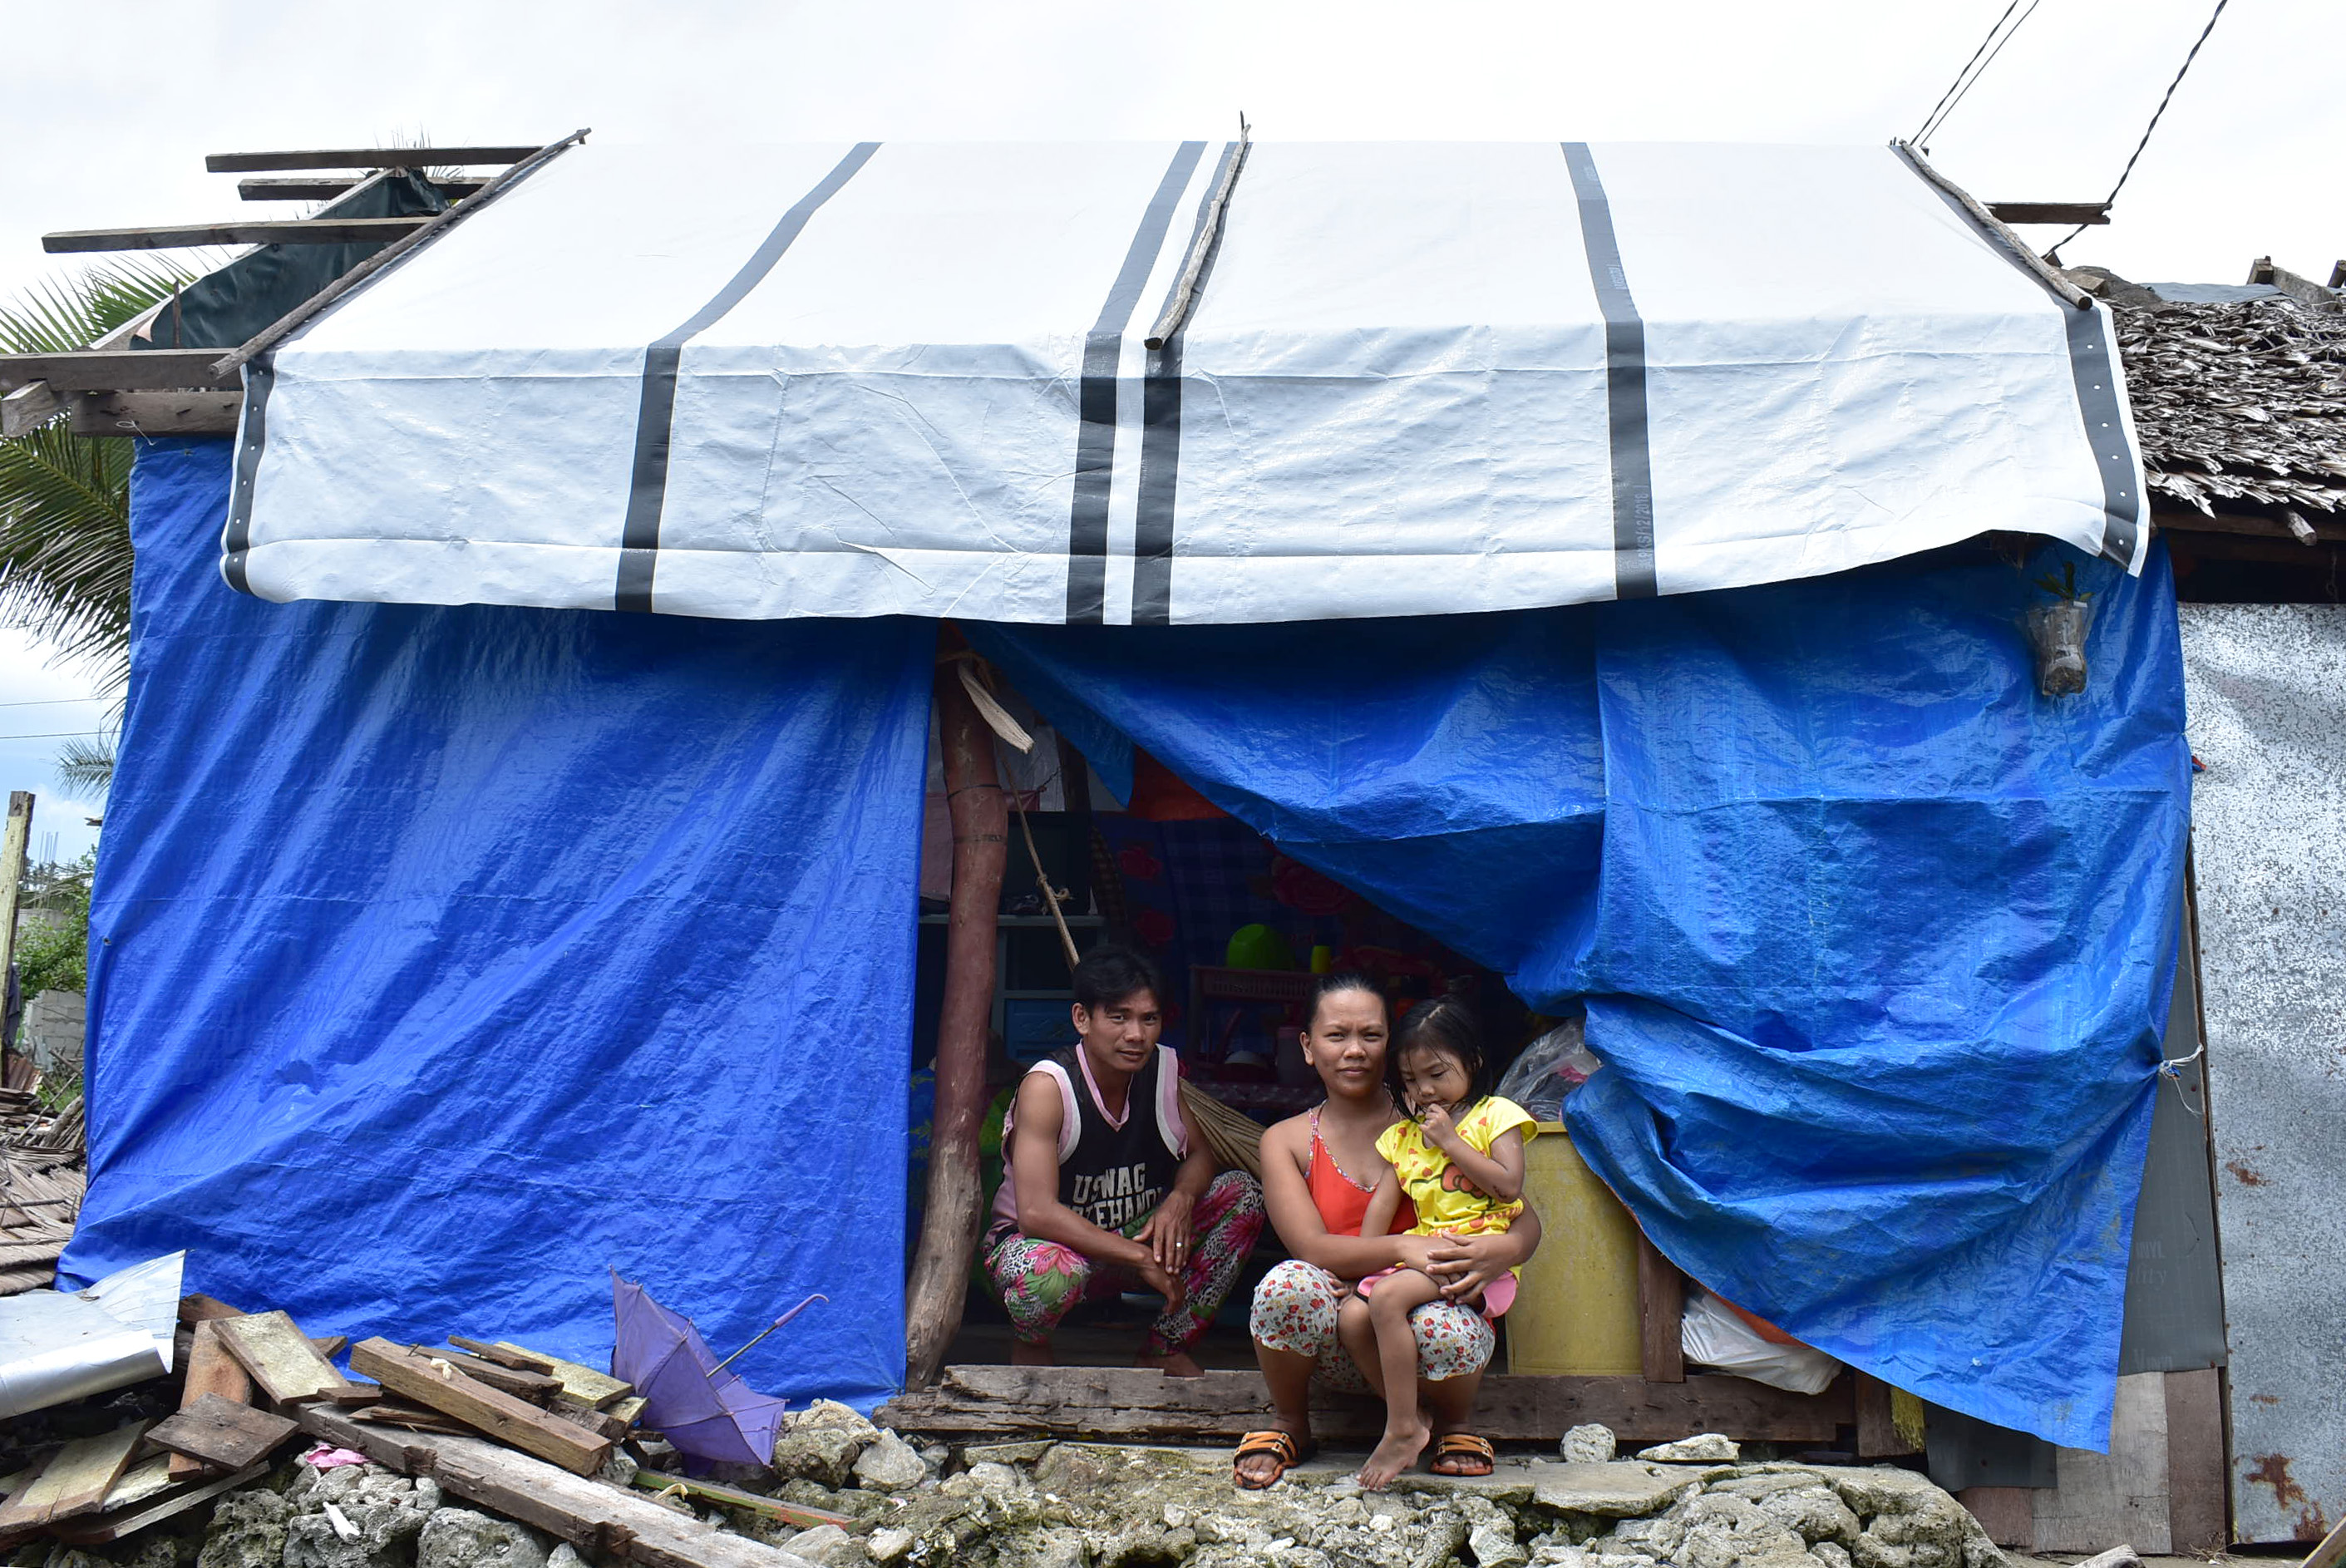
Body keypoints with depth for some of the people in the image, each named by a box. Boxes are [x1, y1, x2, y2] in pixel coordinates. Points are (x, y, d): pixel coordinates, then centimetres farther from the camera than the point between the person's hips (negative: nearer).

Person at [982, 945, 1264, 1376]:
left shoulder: (1163, 1070, -6)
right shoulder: (1048, 1086, -24)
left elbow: (1199, 1155, 7)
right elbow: (1037, 1213, -31)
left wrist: (1180, 1199, -18)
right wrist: (1142, 1260, -30)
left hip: (1134, 1233, 6)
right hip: (1037, 1241, -6)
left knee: (1242, 1193, -9)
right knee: (1048, 1273, -41)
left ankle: (1166, 1350, 0)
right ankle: (1030, 1348, -3)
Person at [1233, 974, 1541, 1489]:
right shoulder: (1287, 1141, 4)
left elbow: (1527, 1218, 0)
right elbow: (1311, 1246, -11)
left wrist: (1505, 1250, -25)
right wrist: (1402, 1248, -29)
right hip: (1335, 1349, 0)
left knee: (1445, 1332, -35)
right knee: (1286, 1286, -32)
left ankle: (1457, 1421, 3)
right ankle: (1289, 1426, -1)